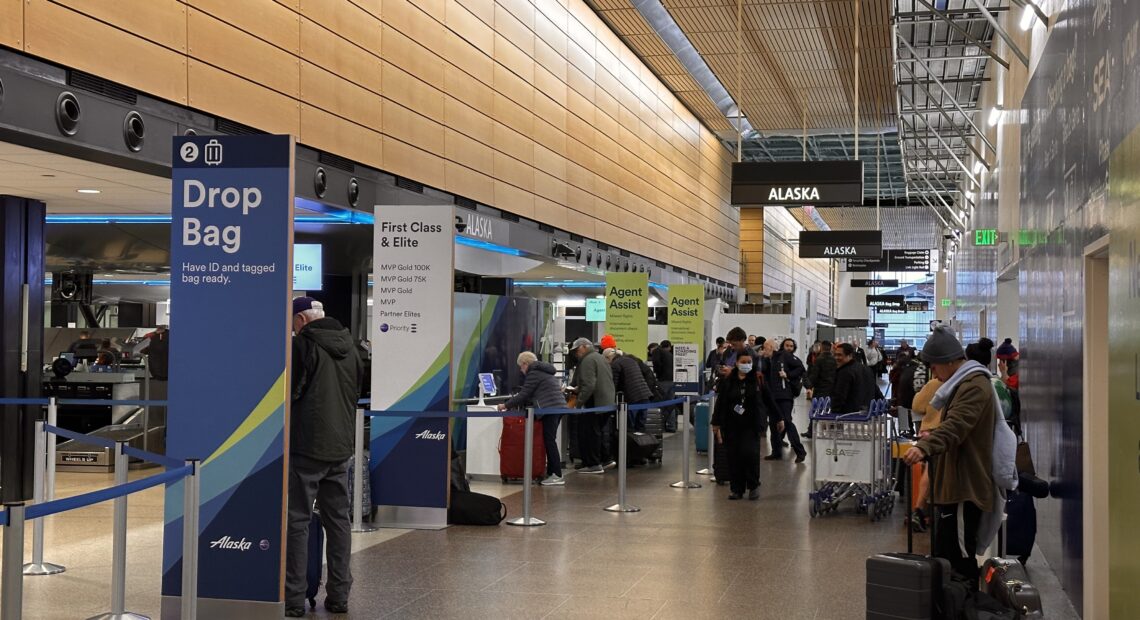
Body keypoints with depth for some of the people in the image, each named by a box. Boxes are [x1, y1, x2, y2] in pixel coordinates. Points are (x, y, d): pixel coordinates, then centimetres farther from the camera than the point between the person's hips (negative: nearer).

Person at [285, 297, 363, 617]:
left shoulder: (302, 345, -12)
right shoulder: (349, 348, 11)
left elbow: (288, 393, -14)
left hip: (305, 447, -7)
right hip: (340, 447, 7)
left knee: (297, 521, -1)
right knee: (338, 520, 12)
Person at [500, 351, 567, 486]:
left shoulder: (534, 373, -4)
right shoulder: (545, 371, 25)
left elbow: (524, 394, -6)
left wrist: (506, 405, 3)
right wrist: (519, 404, 30)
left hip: (550, 409, -10)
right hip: (559, 406, 10)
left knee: (549, 441, -8)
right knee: (550, 441, 12)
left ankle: (557, 476, -12)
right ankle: (551, 473, 11)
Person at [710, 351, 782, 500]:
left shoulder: (758, 380, 0)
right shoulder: (727, 381, 2)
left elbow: (769, 400, 6)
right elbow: (720, 403, 6)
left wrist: (778, 418, 10)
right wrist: (716, 423, 7)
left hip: (752, 425, -2)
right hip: (732, 425, 2)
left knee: (750, 453, -13)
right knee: (734, 456, 2)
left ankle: (753, 485, 6)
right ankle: (736, 488, 14)